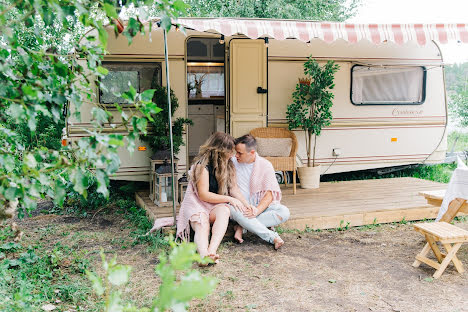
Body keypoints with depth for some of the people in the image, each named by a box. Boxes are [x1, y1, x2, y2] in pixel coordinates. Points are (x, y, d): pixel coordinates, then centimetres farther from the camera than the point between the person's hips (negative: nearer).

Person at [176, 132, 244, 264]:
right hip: (196, 204, -5)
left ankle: (211, 250, -54)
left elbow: (234, 187, 12)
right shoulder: (202, 165, -14)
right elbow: (204, 195, -16)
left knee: (224, 210, -32)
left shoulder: (228, 165, 11)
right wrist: (229, 199, -14)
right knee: (202, 226, -36)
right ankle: (204, 255, -65)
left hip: (217, 205, 5)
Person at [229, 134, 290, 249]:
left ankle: (242, 227, -25)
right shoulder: (233, 162, -1)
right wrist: (247, 205, -22)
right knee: (233, 209, -37)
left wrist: (257, 210, -26)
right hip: (241, 205, -1)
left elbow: (269, 194, -9)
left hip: (261, 205, 1)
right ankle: (273, 237, -35)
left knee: (284, 212, -26)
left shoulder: (265, 165, -3)